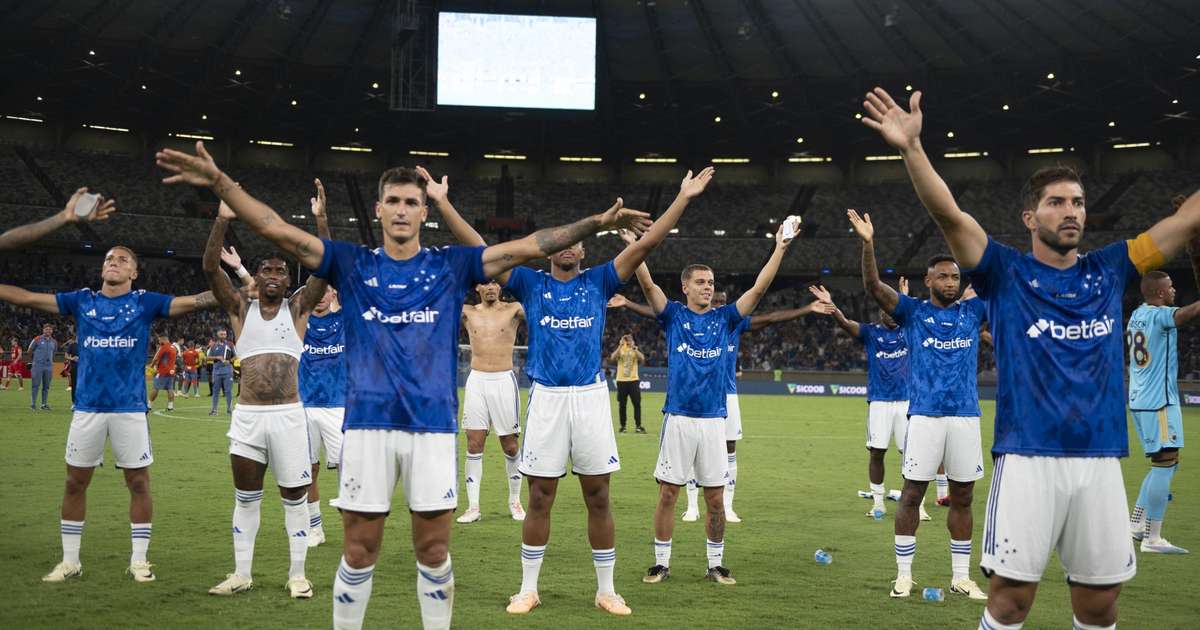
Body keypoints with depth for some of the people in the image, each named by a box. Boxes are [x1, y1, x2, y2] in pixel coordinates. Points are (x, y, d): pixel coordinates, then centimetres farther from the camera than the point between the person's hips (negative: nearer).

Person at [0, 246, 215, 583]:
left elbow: (196, 301, -5)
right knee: (75, 481, 8)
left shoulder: (145, 302, 2)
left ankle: (139, 560, 15)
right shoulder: (81, 300, 8)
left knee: (138, 482, 3)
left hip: (130, 407, -2)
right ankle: (70, 560, 21)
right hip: (87, 406, 2)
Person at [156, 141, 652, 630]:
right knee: (359, 553, 6)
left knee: (434, 552, 8)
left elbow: (529, 247, 1)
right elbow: (275, 229, 0)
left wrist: (598, 223, -7)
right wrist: (219, 181, -10)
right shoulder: (353, 265, 6)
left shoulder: (451, 266, 7)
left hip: (434, 426, 0)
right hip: (368, 424, 0)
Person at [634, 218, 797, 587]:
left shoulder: (725, 318, 9)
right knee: (668, 493, 2)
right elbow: (647, 285, -8)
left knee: (715, 498, 6)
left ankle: (716, 565, 18)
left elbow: (759, 289, 3)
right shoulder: (674, 316, 3)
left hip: (714, 420, 2)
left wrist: (779, 249, -4)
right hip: (678, 418, -2)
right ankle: (661, 563, 13)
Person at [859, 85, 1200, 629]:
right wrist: (913, 148, -27)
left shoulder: (1109, 271, 10)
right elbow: (950, 216, -13)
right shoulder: (1006, 273, 1)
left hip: (1100, 460, 4)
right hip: (1028, 458, -4)